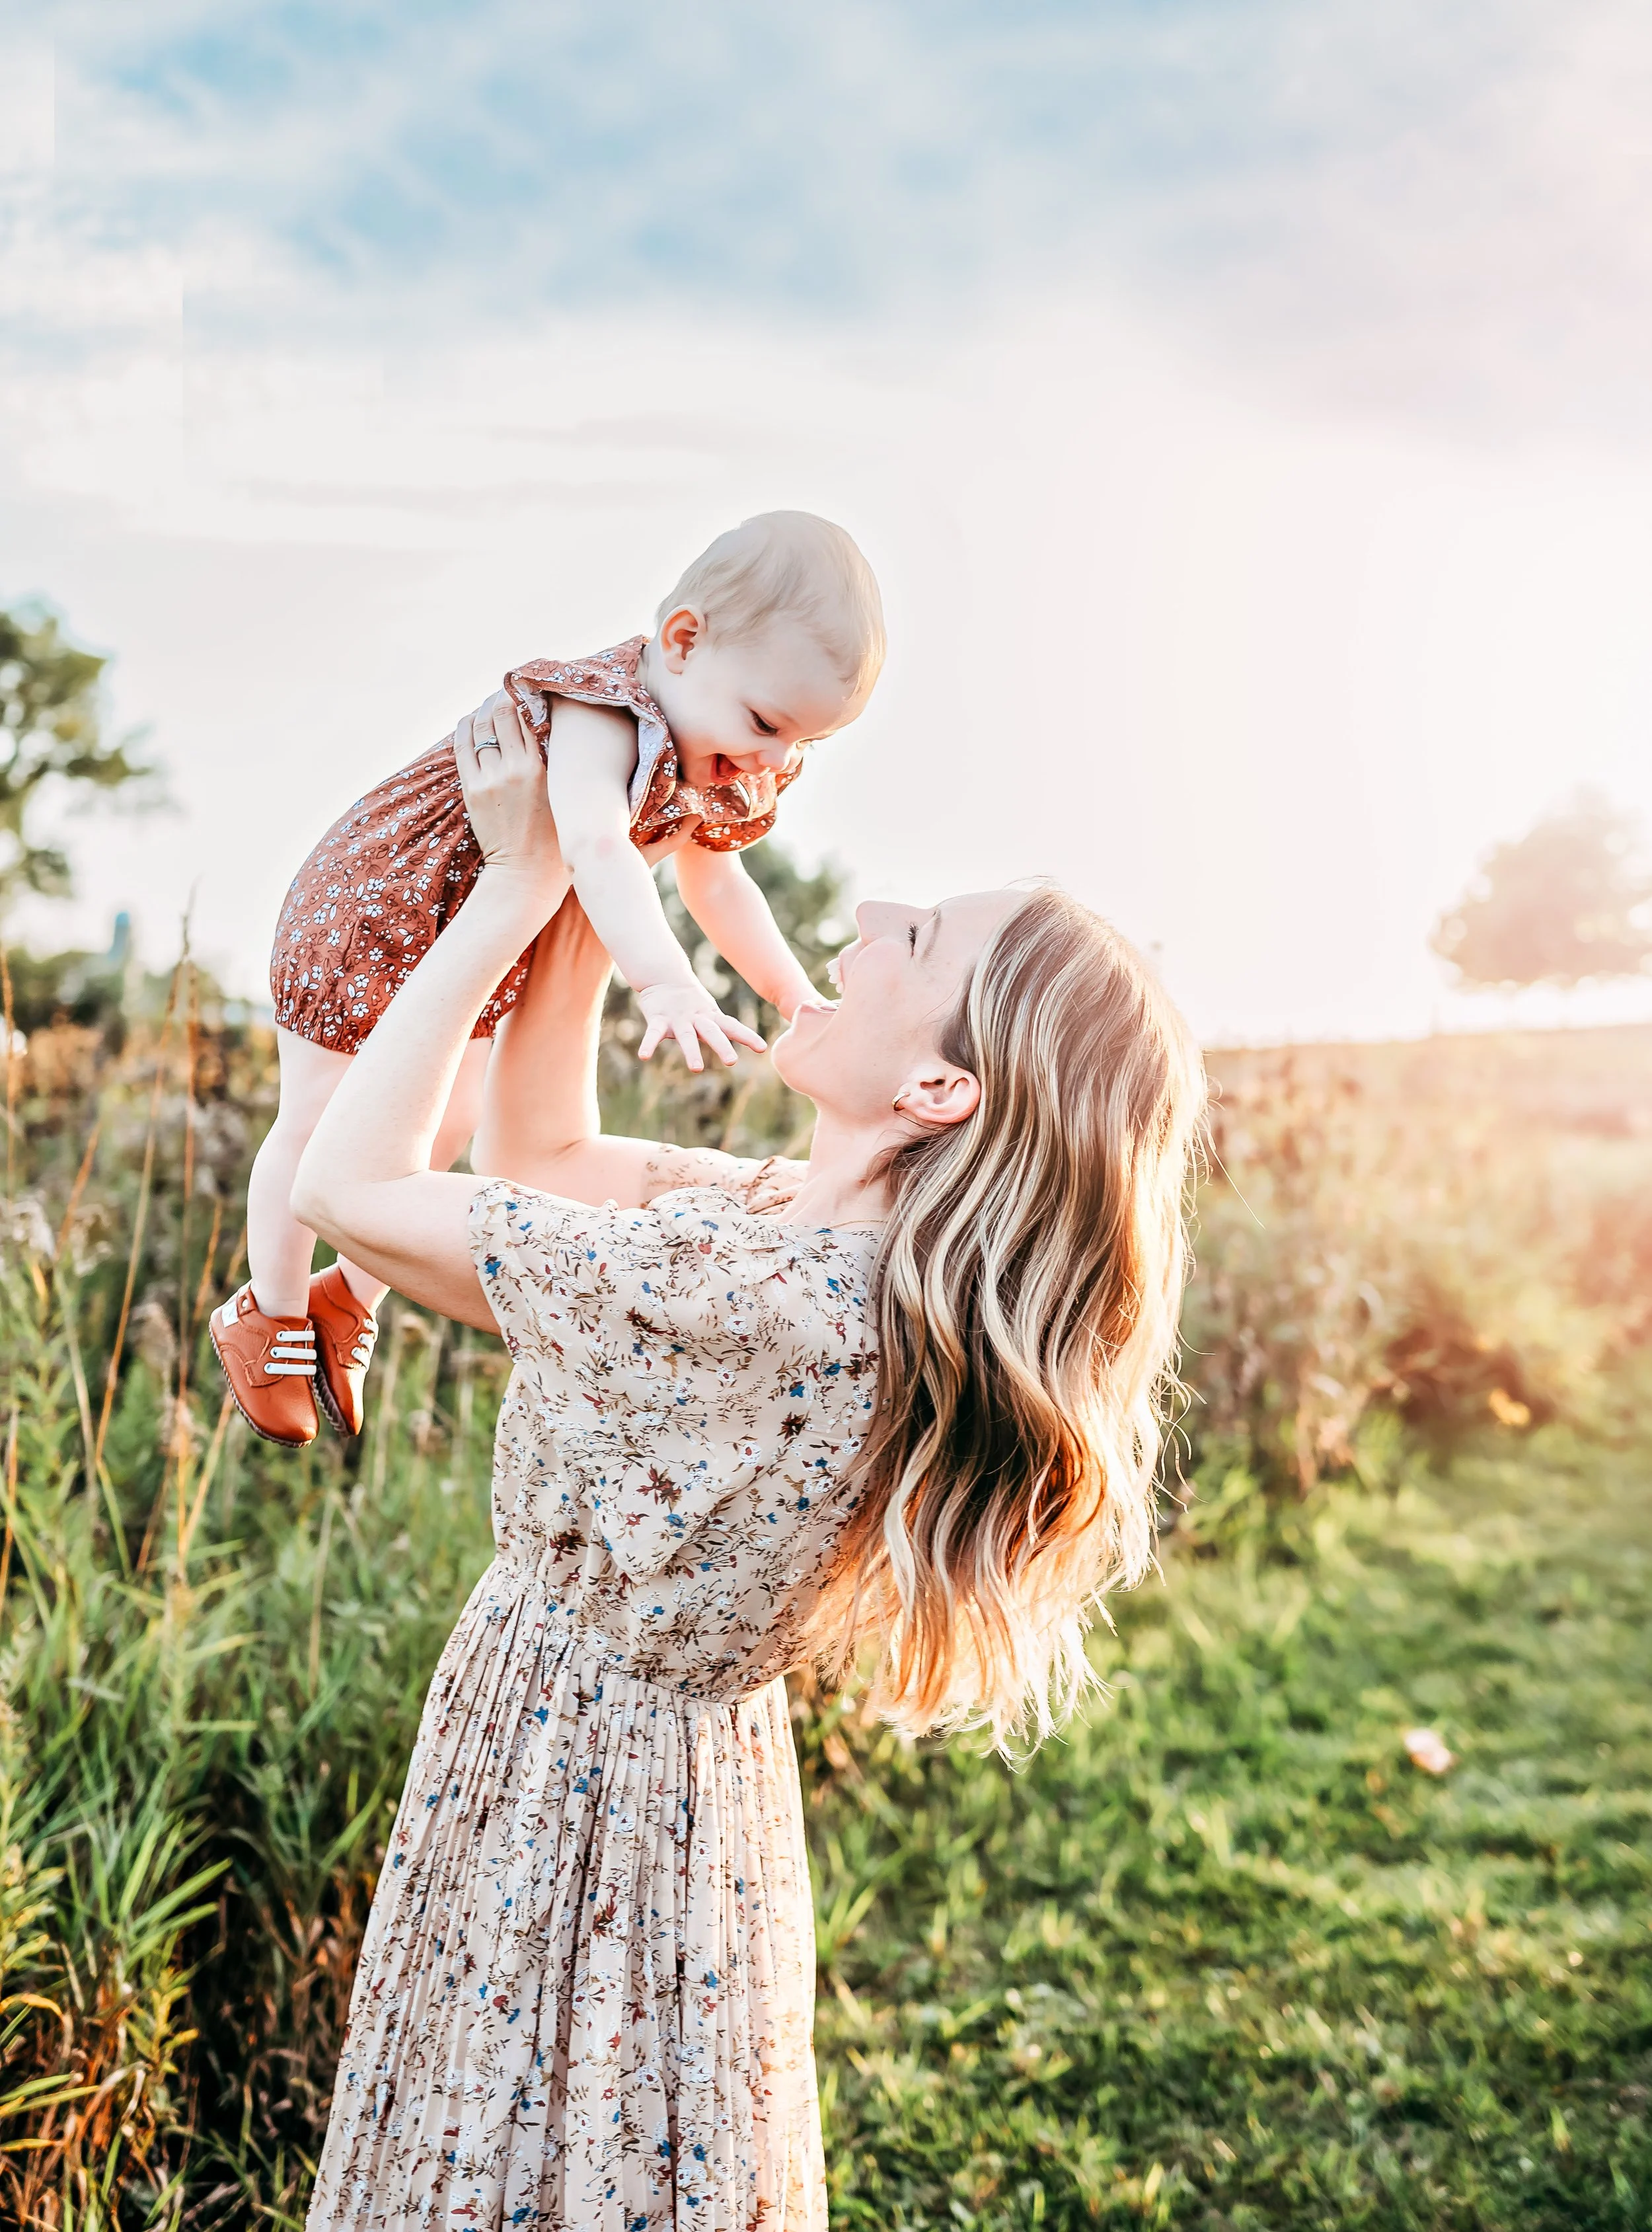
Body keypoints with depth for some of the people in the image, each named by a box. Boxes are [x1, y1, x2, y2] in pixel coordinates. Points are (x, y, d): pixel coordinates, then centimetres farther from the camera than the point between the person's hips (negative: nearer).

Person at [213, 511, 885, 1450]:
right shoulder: (601, 718, -36)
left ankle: (350, 1299, 42)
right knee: (322, 1131, 9)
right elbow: (598, 851, -53)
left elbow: (717, 883, 10)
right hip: (370, 914, -8)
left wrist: (794, 994, 5)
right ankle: (270, 1313, 33)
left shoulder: (726, 779, -6)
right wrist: (667, 983, -66)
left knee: (441, 1131, 18)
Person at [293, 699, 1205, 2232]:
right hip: (672, 1770, 8)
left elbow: (345, 1181, -24)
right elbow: (538, 1154, 3)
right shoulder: (822, 1235, -7)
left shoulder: (747, 1297, -34)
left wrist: (522, 882, -18)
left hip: (574, 1803, -8)